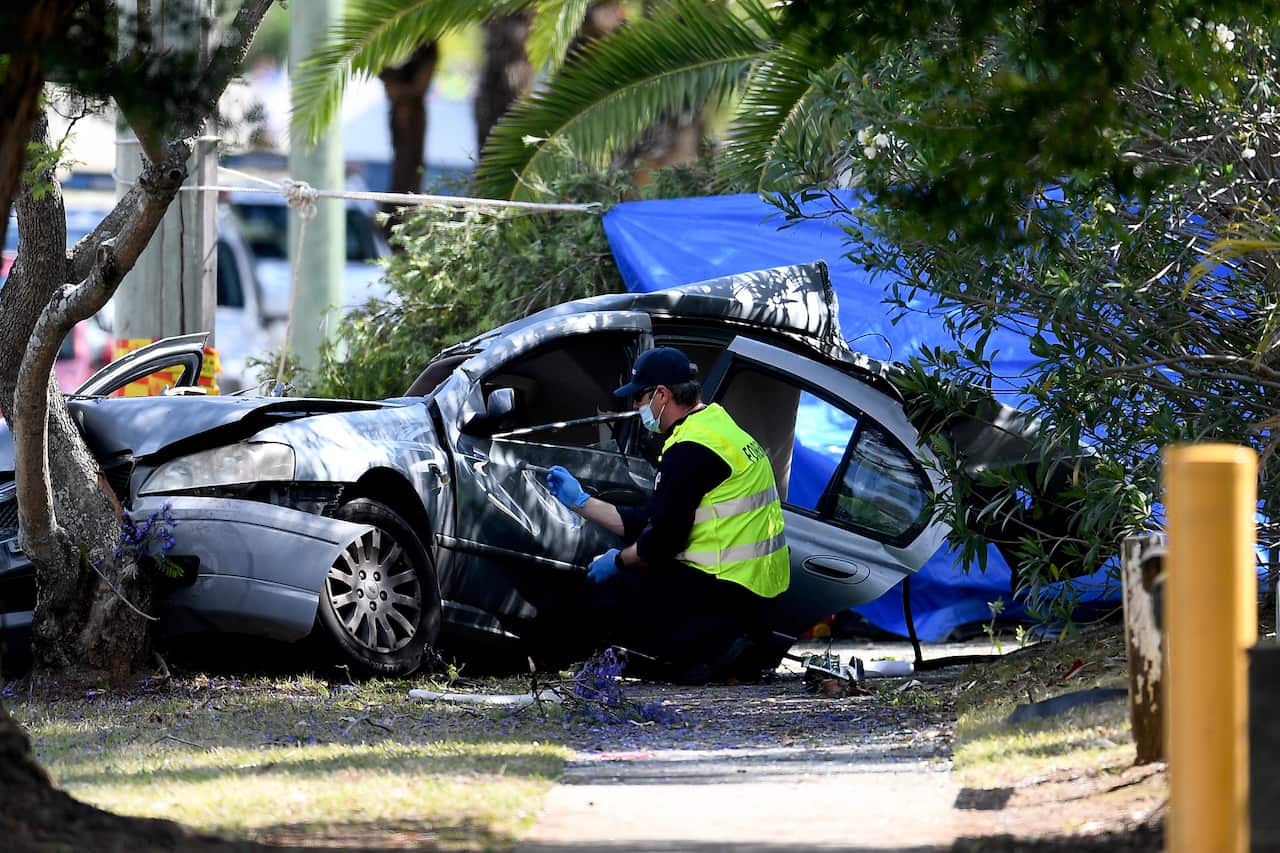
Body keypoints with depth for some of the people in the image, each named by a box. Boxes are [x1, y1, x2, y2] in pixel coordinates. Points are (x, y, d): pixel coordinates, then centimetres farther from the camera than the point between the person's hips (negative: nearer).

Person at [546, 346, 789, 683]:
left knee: (604, 602, -5)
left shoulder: (691, 449, -17)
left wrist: (617, 562, 2)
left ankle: (716, 642, -14)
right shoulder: (715, 426, 17)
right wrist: (580, 501, 26)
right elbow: (651, 522, 21)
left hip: (727, 589, -10)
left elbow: (662, 541, -17)